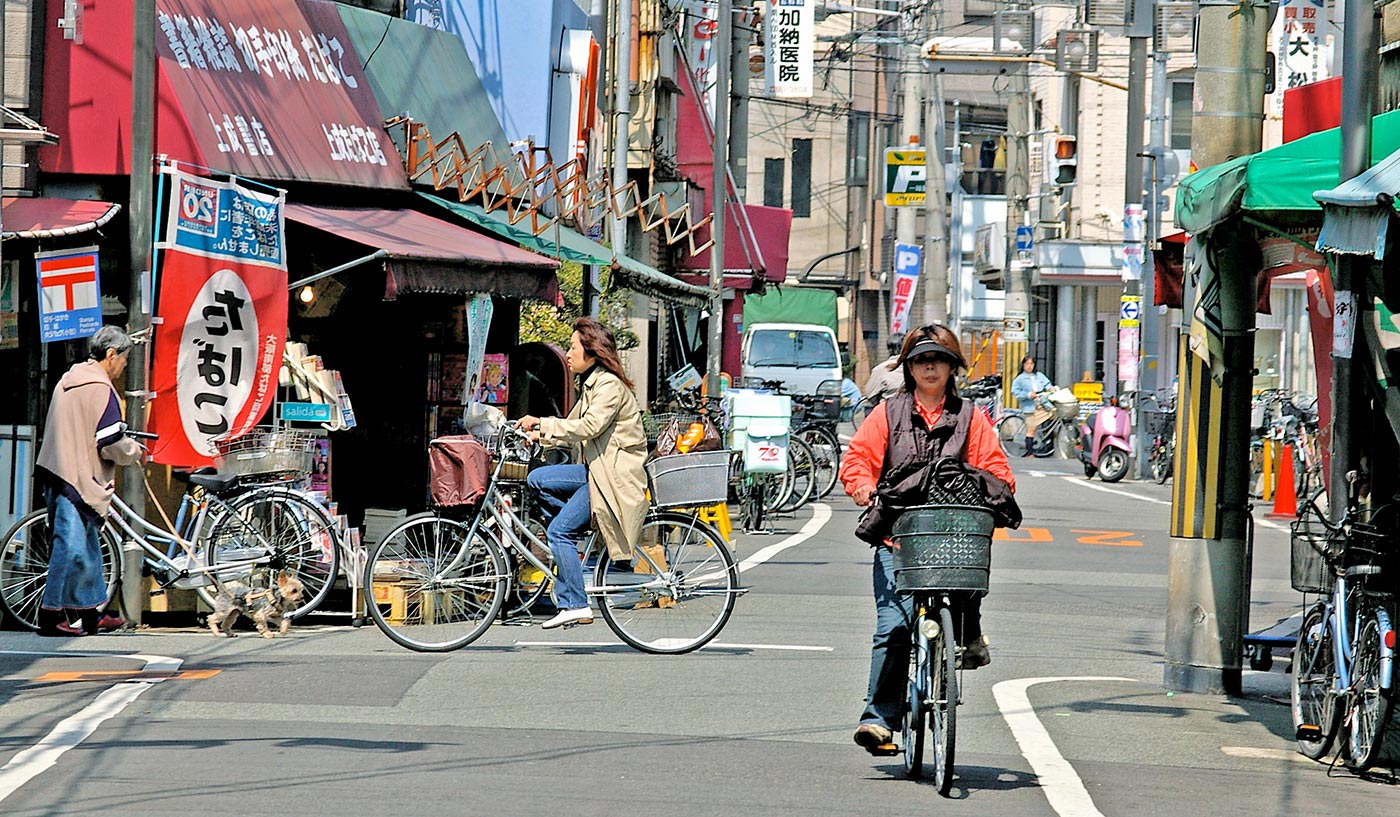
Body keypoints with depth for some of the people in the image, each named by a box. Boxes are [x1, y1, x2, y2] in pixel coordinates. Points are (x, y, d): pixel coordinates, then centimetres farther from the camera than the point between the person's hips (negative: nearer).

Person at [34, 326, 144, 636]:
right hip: (77, 479, -10)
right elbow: (111, 444, -18)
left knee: (88, 547, 16)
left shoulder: (68, 381, 17)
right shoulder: (100, 388, -13)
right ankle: (51, 614, -8)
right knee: (72, 546, -8)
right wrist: (135, 451, 3)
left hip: (56, 473, 10)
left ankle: (92, 614, 22)